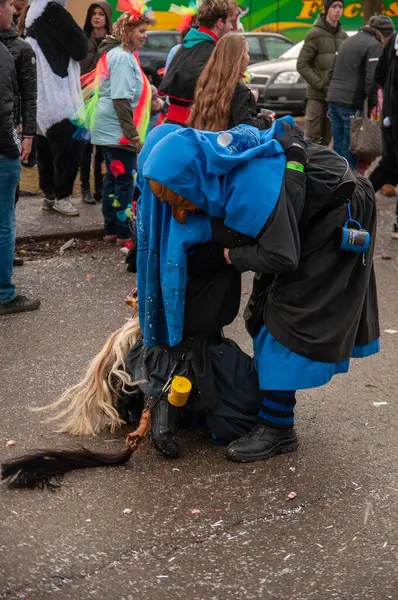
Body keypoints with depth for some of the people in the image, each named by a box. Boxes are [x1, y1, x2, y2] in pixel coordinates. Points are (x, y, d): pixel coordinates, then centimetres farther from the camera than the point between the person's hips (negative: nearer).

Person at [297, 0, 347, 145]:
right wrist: (320, 85, -14)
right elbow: (302, 65, -9)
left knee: (326, 140, 9)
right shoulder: (315, 33, -5)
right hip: (317, 96, -5)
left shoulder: (343, 36, 12)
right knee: (312, 139, -6)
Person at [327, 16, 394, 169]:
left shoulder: (350, 40, 19)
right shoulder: (374, 45, -7)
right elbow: (371, 80, -15)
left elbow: (333, 70, 23)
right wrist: (373, 104, -6)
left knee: (338, 146, 12)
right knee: (351, 149, -3)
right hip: (351, 104, -8)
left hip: (334, 99, 8)